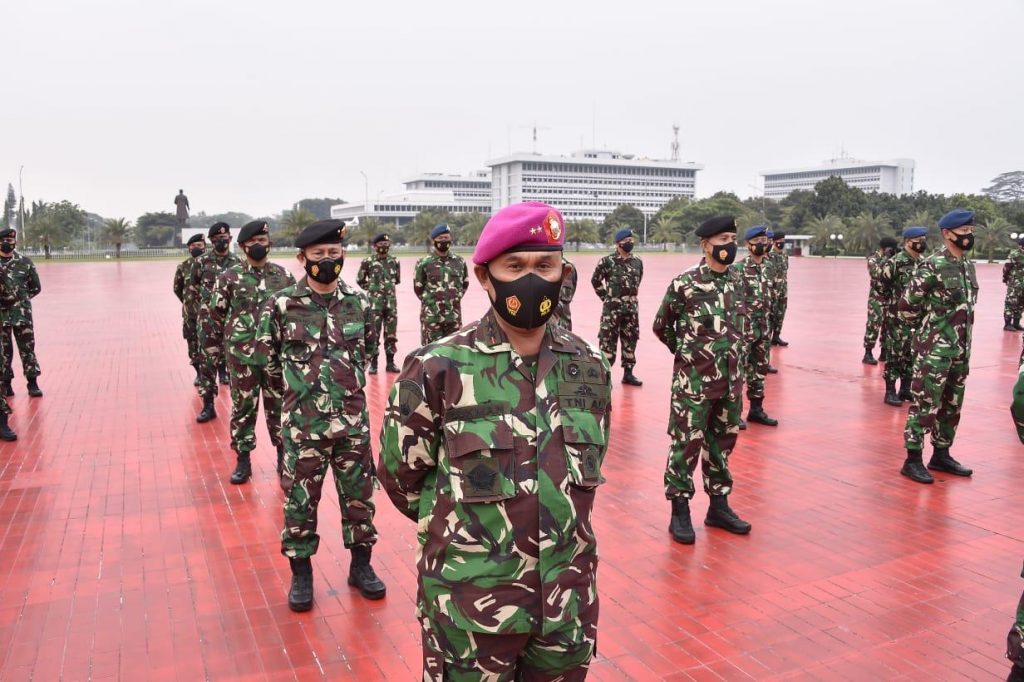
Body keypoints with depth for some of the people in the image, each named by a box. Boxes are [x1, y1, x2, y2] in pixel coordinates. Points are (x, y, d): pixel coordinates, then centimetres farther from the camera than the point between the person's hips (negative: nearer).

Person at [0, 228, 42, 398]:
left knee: (27, 348, 1)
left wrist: (19, 298, -1)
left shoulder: (25, 262, 2)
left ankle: (32, 382, 6)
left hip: (22, 314, -1)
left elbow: (36, 287, 7)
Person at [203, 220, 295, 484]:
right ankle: (243, 460, 20)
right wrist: (213, 348, 1)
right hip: (241, 355, -1)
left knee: (279, 405, 10)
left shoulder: (283, 275, 4)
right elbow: (212, 314, 2)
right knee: (243, 407, 7)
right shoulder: (229, 277, -2)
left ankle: (284, 455, 26)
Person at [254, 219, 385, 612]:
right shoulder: (282, 305, -7)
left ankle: (361, 566, 30)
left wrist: (349, 380, 11)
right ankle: (301, 574, 26)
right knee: (300, 500, 8)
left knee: (359, 494, 12)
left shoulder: (358, 303, 1)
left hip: (353, 420, 3)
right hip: (303, 423, -2)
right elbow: (265, 356, 4)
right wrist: (298, 379, 7)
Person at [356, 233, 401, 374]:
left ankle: (390, 362, 15)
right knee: (373, 333, -2)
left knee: (391, 333, 6)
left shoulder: (394, 261, 6)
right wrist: (371, 289, 9)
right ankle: (373, 363, 6)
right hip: (374, 303, -3)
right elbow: (360, 280, 7)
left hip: (391, 302, 3)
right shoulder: (368, 262, -4)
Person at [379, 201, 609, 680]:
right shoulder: (438, 370, -15)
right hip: (471, 605, -4)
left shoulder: (590, 366, -1)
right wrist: (464, 527, 7)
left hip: (568, 600, 4)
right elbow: (402, 479, -4)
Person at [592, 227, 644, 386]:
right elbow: (595, 280, 3)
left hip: (631, 308, 5)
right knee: (607, 341, -2)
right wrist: (606, 297, 3)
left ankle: (628, 373, 20)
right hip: (612, 308, -5)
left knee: (630, 341, 10)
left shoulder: (638, 262, 6)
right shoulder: (607, 261, -8)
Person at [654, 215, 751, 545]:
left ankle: (719, 506, 28)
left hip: (729, 379, 6)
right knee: (686, 444, 1)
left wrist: (728, 356, 15)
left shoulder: (737, 280, 6)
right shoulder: (684, 283, -12)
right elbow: (661, 326, -1)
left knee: (722, 442, 15)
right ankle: (680, 512, 12)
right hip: (693, 380, -6)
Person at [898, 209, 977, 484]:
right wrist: (927, 327, 1)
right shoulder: (932, 266, -15)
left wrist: (964, 345, 15)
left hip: (960, 349, 8)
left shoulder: (969, 265, 10)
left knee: (952, 405, 14)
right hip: (934, 350, -8)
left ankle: (941, 455, 26)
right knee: (925, 404, -4)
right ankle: (912, 460, 4)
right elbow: (907, 305, -14)